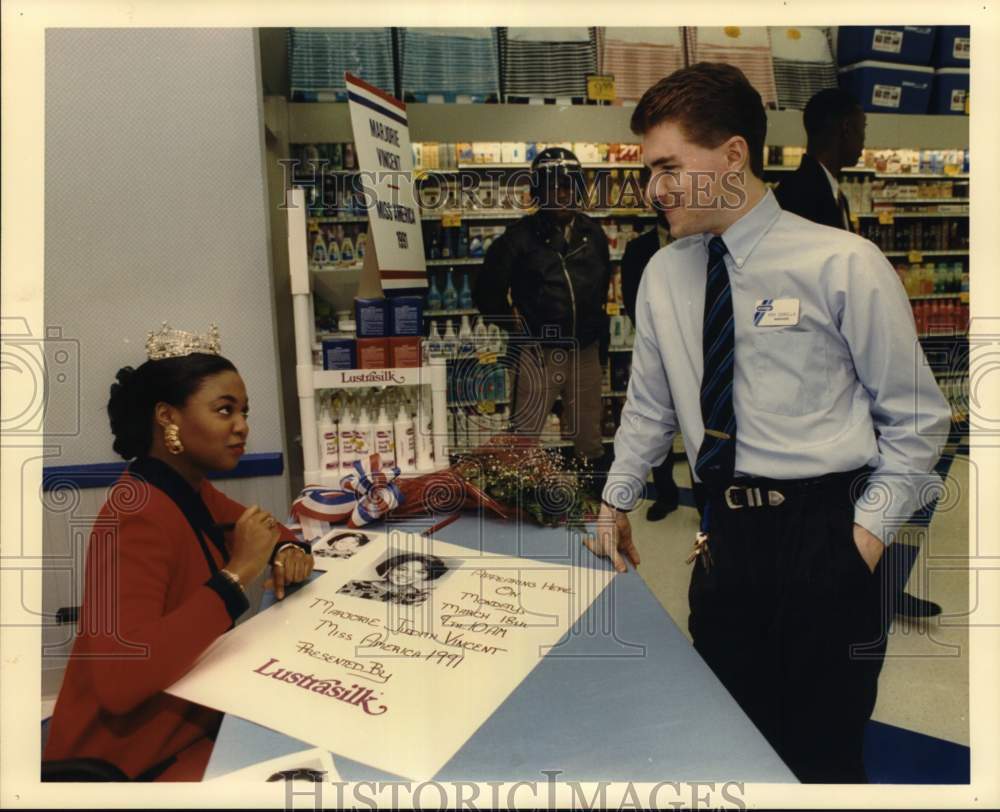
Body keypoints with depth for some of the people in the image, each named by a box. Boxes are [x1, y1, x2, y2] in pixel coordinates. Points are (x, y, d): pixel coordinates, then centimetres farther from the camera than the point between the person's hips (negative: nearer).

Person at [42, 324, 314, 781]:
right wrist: (236, 574, -33)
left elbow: (261, 527, 17)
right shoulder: (139, 516, -27)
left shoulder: (192, 490, -1)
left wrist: (286, 550, -7)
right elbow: (119, 682, -36)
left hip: (194, 712, 8)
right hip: (131, 757, -8)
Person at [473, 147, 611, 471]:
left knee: (589, 436, 18)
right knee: (525, 434, 0)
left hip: (586, 350, 5)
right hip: (541, 352, -4)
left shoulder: (593, 233, 6)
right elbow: (488, 290, -3)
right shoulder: (522, 236, -9)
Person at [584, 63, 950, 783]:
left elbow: (917, 415, -2)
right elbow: (650, 405, 15)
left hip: (824, 534, -4)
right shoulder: (665, 274, 5)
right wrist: (617, 503, 15)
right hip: (727, 532, 5)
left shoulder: (843, 264, -9)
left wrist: (871, 529, -8)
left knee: (820, 752, 8)